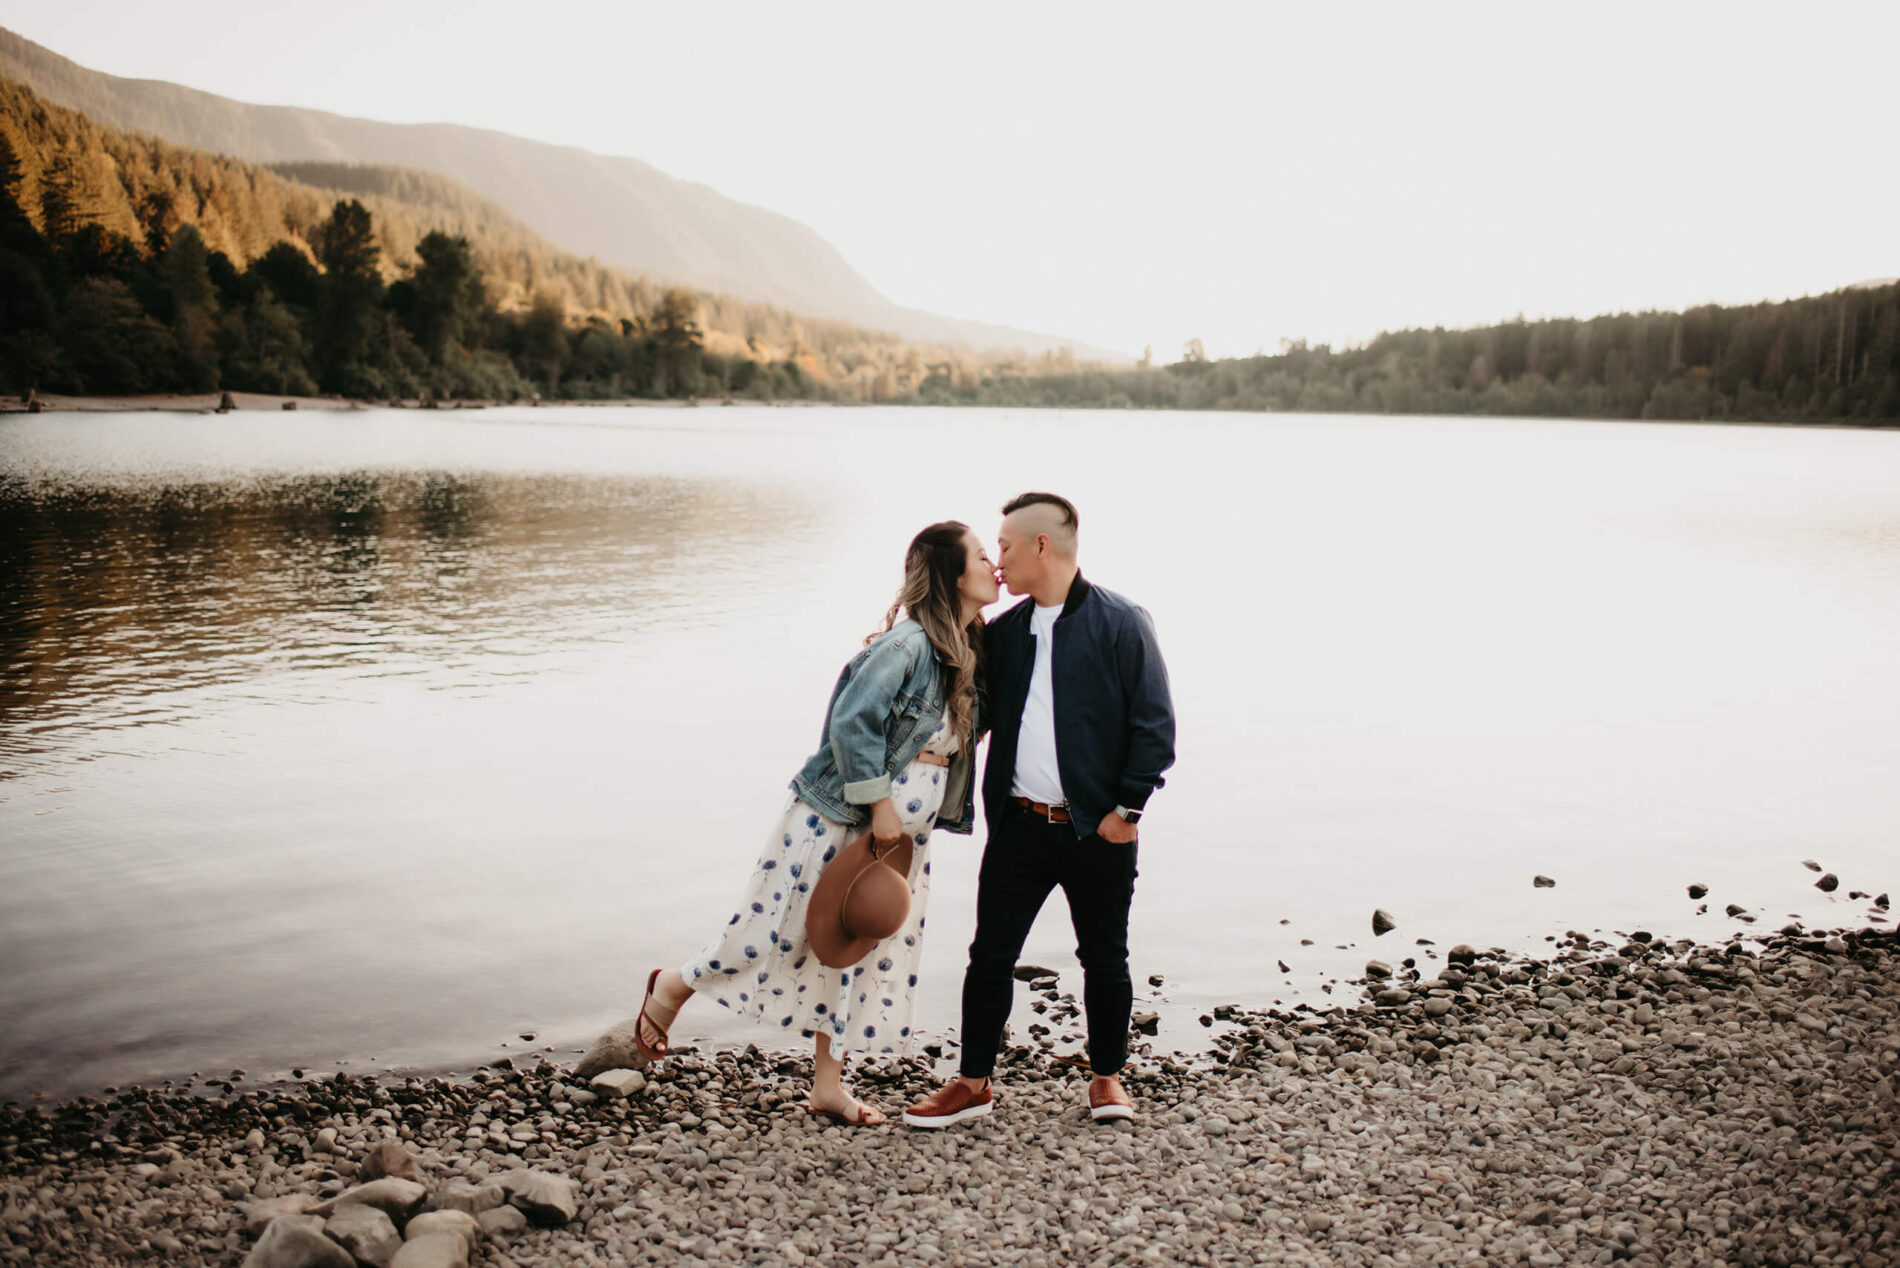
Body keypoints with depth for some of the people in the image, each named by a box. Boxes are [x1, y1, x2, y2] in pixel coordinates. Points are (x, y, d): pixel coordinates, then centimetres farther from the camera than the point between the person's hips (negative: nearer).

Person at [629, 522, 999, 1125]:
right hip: (840, 824, -8)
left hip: (899, 837, 8)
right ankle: (673, 986, 26)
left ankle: (829, 1085, 24)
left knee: (861, 951, 13)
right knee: (782, 932, 1)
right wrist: (879, 802, -20)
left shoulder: (969, 652, 7)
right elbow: (851, 723, -23)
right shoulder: (908, 644, -20)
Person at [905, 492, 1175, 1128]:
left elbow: (1155, 724, -8)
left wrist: (1127, 809, -11)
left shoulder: (1121, 622, -6)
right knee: (990, 954, 5)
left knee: (1103, 958, 11)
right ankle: (973, 1082, 18)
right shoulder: (1004, 631, 10)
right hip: (1020, 825, 4)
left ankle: (1107, 1078, 29)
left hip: (1097, 830, -4)